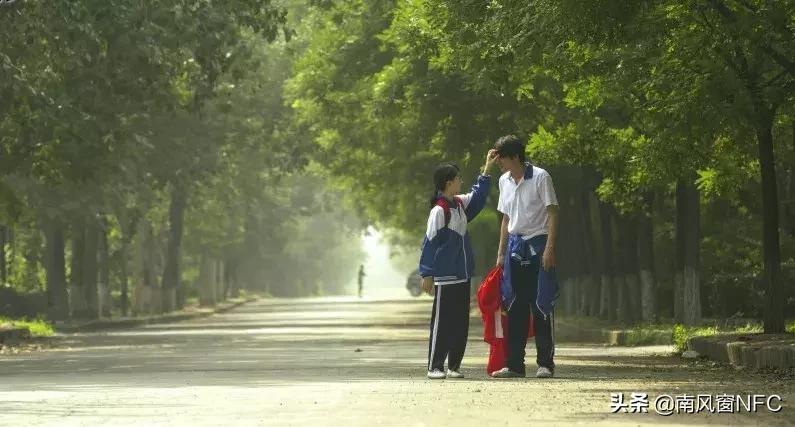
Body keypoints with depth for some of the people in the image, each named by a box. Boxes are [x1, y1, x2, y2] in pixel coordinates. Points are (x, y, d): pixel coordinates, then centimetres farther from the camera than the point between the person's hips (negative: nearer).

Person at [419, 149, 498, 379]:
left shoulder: (460, 204, 8)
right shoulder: (439, 211, -14)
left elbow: (477, 196, 27)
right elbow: (430, 243, -13)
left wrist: (487, 169, 25)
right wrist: (427, 274, -13)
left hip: (462, 275, 8)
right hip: (445, 277, -8)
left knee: (461, 322, 8)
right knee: (442, 321, -4)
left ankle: (454, 365, 14)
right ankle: (434, 366, 1)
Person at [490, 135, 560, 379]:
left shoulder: (540, 177, -8)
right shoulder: (504, 182, 11)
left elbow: (552, 213, -10)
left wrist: (549, 249, -17)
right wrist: (501, 253, 14)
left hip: (538, 244, -6)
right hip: (515, 245, 6)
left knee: (541, 305, -4)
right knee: (514, 306, 5)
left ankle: (545, 363, 1)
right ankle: (514, 364, 9)